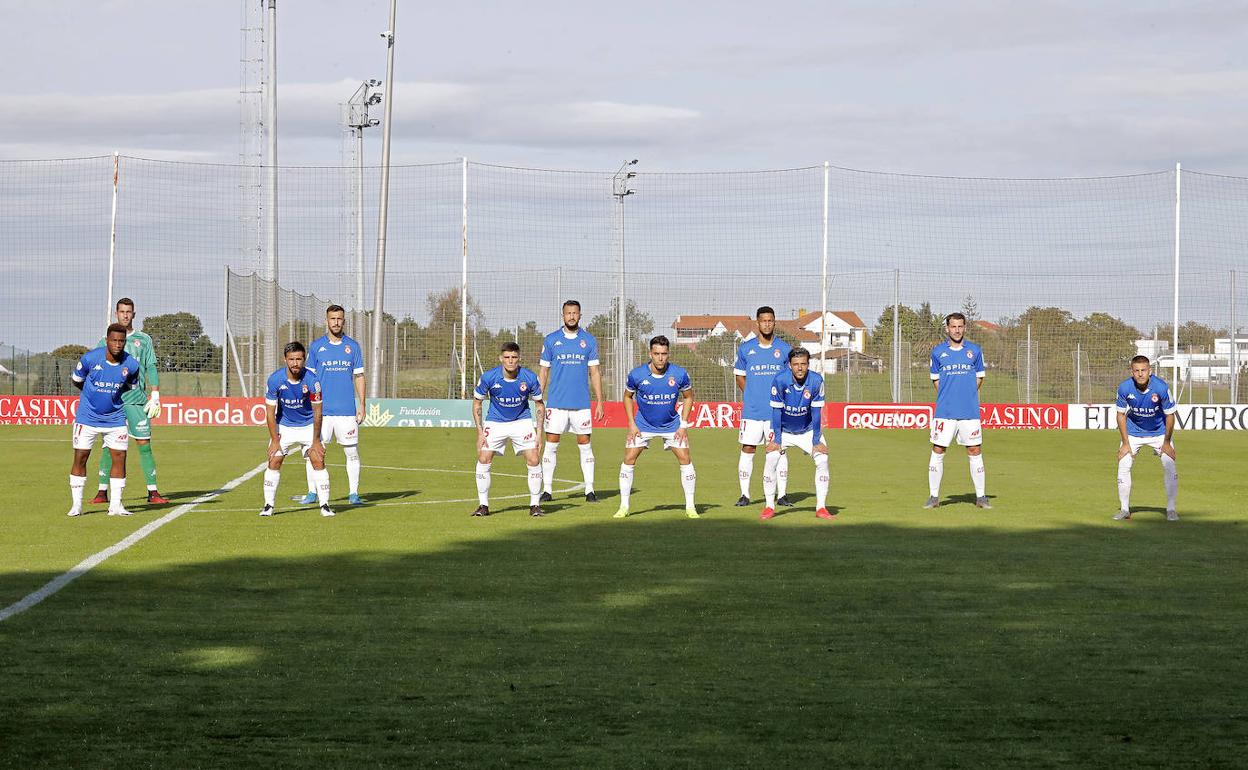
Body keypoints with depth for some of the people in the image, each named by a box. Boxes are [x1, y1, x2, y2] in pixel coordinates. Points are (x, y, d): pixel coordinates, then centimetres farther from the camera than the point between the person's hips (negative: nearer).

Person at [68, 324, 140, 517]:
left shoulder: (131, 364, -10)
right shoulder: (90, 358, -15)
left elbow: (133, 388, 11)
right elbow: (77, 380, 5)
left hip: (115, 418, 2)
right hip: (87, 417, -2)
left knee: (119, 457, -3)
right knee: (80, 458, -2)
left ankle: (115, 505, 5)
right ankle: (76, 505, 7)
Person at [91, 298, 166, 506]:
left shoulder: (144, 340, 10)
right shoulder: (105, 342, 10)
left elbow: (151, 369, 8)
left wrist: (155, 397, -1)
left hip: (137, 401, 0)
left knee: (144, 445, -3)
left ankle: (153, 492, -2)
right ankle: (102, 492, 5)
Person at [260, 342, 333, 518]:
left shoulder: (312, 380, -22)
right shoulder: (275, 379, -20)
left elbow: (317, 412, -12)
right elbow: (270, 413, -12)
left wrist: (316, 441, -12)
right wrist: (275, 440, -13)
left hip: (308, 426, -1)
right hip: (284, 426, 1)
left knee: (318, 461, -10)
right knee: (274, 462, -8)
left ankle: (324, 505, -3)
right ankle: (268, 506, 1)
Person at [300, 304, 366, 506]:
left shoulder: (353, 346, 7)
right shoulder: (316, 346, 5)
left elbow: (359, 376, 9)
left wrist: (361, 405, 3)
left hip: (347, 410, 1)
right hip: (321, 409, 0)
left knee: (352, 452, 1)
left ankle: (354, 493, 8)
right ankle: (312, 492, 8)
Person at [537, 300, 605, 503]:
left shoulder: (589, 340, 6)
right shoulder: (551, 340, 4)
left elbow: (595, 373, 8)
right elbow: (543, 372, 7)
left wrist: (599, 402, 2)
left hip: (582, 403, 1)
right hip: (556, 403, -1)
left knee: (585, 445, 2)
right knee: (551, 445, -1)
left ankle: (589, 490, 6)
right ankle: (547, 490, 4)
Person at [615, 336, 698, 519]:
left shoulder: (679, 374, -18)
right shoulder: (636, 375, -18)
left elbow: (688, 397, 0)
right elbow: (628, 396, 1)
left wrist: (683, 425, -7)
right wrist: (632, 424, -6)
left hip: (671, 424, 0)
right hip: (643, 424, 0)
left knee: (685, 459, -8)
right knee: (628, 459, -9)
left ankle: (690, 506, 4)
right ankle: (624, 506, 1)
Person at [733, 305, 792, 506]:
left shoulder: (785, 349, 4)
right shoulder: (746, 348, 5)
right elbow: (740, 375, 14)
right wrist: (750, 396, 4)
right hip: (752, 411, 0)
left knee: (779, 450, 2)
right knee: (747, 450, -1)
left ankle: (782, 494, 10)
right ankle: (745, 494, 6)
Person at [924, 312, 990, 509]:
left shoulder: (974, 350, 6)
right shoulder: (938, 351, 5)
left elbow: (979, 377, 14)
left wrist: (967, 396, 6)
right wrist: (947, 397, 5)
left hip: (970, 411, 0)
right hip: (944, 411, 0)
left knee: (975, 452, 2)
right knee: (938, 451, -1)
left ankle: (980, 496, 10)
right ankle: (934, 496, 7)